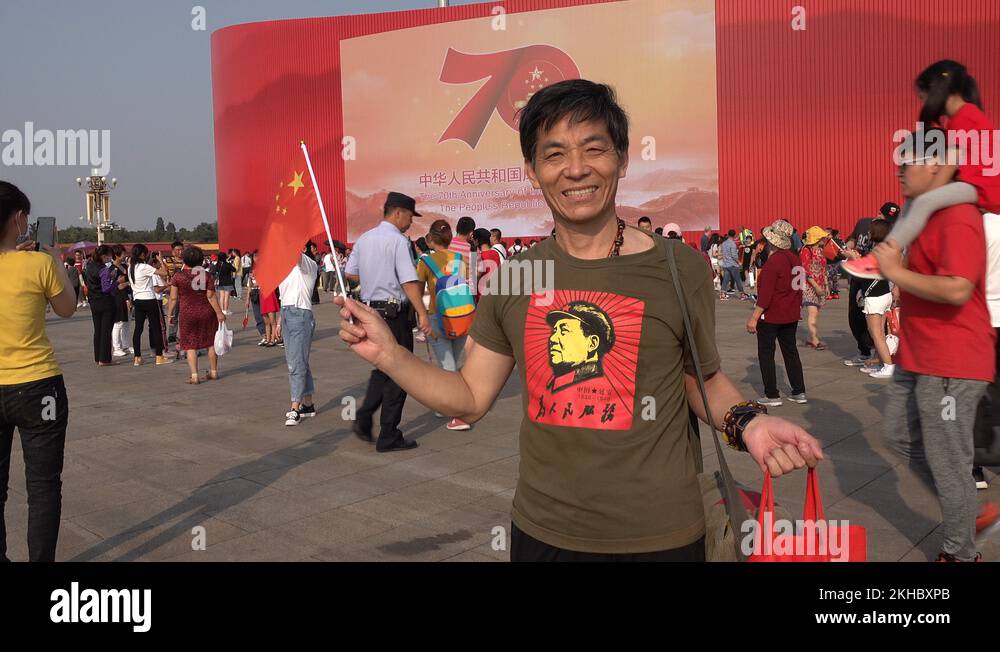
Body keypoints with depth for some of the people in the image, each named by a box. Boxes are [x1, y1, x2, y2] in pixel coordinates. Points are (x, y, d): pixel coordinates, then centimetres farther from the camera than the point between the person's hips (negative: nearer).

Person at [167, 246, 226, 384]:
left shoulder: (178, 275, -5)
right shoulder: (207, 275, -3)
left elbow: (173, 298, -3)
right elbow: (211, 296, -8)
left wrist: (170, 312, 10)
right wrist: (219, 313, -5)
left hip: (188, 314, -1)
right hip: (207, 312, 2)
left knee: (190, 345, 4)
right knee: (211, 342, 15)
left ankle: (194, 376, -1)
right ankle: (214, 372, 22)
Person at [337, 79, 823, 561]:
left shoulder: (677, 268, -9)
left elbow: (705, 380, 5)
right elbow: (471, 398, 4)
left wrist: (746, 421, -15)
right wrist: (387, 354, -8)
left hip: (659, 537, -2)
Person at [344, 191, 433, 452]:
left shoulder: (363, 239, 9)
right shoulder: (398, 240, -14)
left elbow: (350, 273, 15)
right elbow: (409, 281, -21)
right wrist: (423, 314, -22)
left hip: (370, 310, 8)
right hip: (394, 313, -8)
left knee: (383, 368, 22)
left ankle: (363, 419, 16)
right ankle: (389, 437, 8)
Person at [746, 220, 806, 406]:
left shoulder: (773, 261, -19)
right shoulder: (794, 258, 5)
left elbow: (765, 294, -21)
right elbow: (798, 288, 12)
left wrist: (754, 317, -18)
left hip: (771, 316, -8)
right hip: (791, 315, 8)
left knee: (766, 354, 3)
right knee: (791, 351, 16)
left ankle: (772, 395, 5)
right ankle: (799, 392, 19)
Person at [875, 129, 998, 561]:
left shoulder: (958, 218, -19)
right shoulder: (925, 215, 13)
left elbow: (956, 289, -30)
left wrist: (896, 272, -20)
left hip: (950, 364, -10)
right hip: (918, 359, 10)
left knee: (947, 461, 2)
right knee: (901, 436, 19)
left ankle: (960, 553, 20)